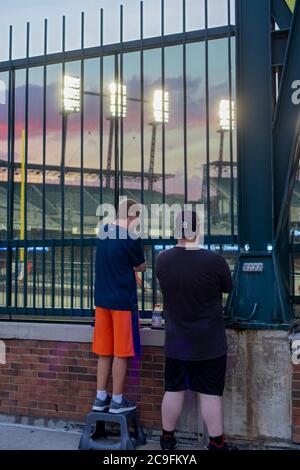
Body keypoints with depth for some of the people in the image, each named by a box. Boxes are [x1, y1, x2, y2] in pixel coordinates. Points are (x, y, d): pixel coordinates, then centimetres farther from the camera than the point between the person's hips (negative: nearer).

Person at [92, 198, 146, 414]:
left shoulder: (104, 231, 6)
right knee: (121, 353, 4)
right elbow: (142, 267, -1)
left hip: (102, 299, 7)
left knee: (104, 352, 13)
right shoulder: (131, 239, -15)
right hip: (123, 301, -7)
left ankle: (101, 398, 20)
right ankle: (117, 401, 12)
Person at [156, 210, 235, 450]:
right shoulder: (215, 261, -19)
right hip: (210, 343, -3)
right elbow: (228, 288, -1)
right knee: (211, 393, 6)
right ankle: (217, 443, 17)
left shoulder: (162, 260, -8)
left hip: (176, 341, 3)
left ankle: (167, 439, 27)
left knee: (173, 390, 14)